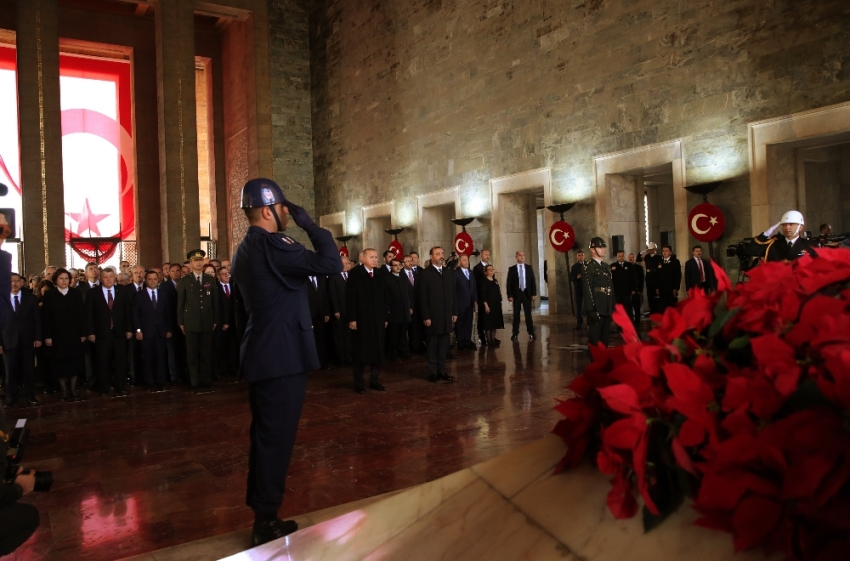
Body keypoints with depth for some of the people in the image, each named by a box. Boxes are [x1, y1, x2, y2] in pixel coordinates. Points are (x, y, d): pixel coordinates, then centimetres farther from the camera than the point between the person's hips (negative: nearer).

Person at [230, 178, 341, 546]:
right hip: (282, 357, -10)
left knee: (265, 436, 17)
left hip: (261, 356, 10)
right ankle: (266, 522, 12)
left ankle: (261, 516, 29)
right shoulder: (273, 245, -16)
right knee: (275, 438, 0)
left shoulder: (244, 250, 14)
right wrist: (310, 225, -11)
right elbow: (331, 264, -23)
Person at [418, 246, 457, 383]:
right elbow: (423, 297, -9)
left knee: (444, 346, 9)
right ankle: (432, 372, 12)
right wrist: (426, 316, -13)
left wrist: (454, 312, 7)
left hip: (446, 316, 5)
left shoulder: (448, 273, 12)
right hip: (433, 316, -5)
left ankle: (442, 371, 16)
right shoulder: (425, 273, -5)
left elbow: (452, 294, 12)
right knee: (432, 346, 4)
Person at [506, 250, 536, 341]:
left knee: (528, 314, 4)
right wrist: (509, 295, -9)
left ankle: (531, 333, 10)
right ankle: (515, 333, 11)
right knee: (516, 315, 4)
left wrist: (534, 293, -3)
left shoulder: (529, 268, 6)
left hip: (527, 293, 1)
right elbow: (509, 283, -2)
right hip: (516, 294, -1)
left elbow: (533, 281, 5)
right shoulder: (512, 268, 1)